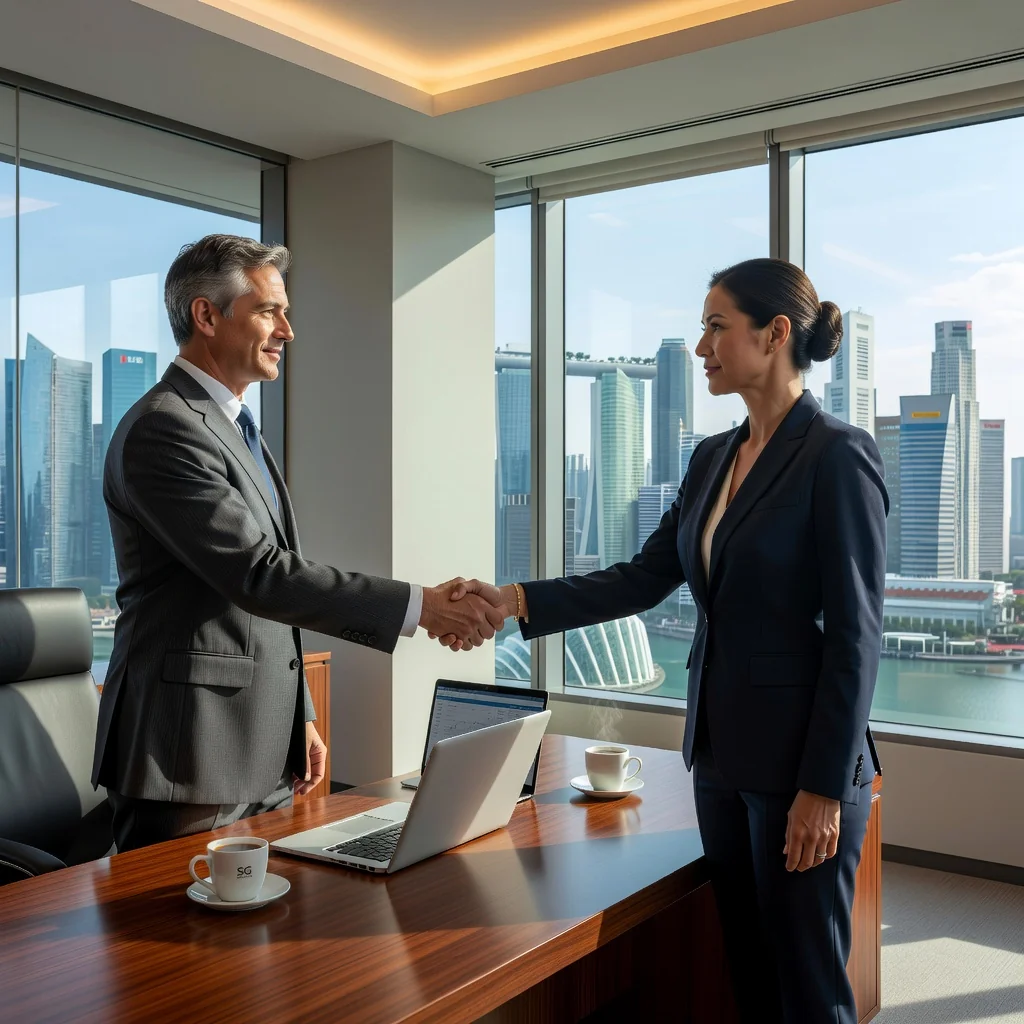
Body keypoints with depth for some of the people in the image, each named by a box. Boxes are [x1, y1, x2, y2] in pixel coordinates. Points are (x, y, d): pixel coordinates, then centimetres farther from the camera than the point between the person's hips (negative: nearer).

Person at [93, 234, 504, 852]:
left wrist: (300, 716, 18)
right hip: (191, 755, -9)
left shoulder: (238, 429, 16)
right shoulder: (162, 429, -15)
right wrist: (419, 606, -25)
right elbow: (260, 574, -24)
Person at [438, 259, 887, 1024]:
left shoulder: (838, 457, -13)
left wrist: (824, 788, -16)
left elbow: (856, 634, -15)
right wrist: (514, 602, -3)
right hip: (721, 755, 7)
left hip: (800, 762, -7)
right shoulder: (713, 458, 10)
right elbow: (644, 579, 7)